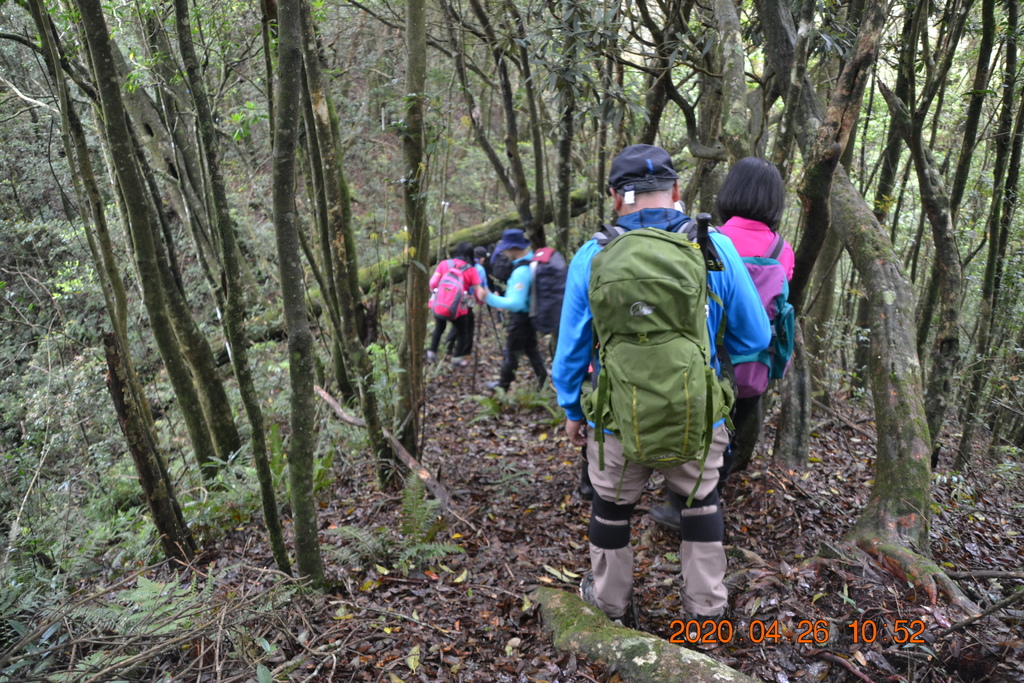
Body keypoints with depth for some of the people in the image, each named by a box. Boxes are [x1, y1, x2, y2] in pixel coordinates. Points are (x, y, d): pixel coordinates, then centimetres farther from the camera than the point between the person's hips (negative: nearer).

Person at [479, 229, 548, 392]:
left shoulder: (521, 271, -29)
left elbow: (516, 303, -32)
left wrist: (490, 298, -32)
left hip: (520, 318, -9)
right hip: (530, 315, 9)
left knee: (511, 351, 8)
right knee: (531, 348, 20)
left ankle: (504, 383, 24)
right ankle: (542, 378, 24)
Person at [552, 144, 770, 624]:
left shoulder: (592, 257, -10)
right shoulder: (716, 248, -10)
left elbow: (570, 350, -3)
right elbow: (755, 338, -3)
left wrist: (572, 410, 11)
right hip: (697, 420, 1)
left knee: (611, 506, 23)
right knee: (700, 501, 26)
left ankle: (611, 603, 42)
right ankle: (706, 606, 39)